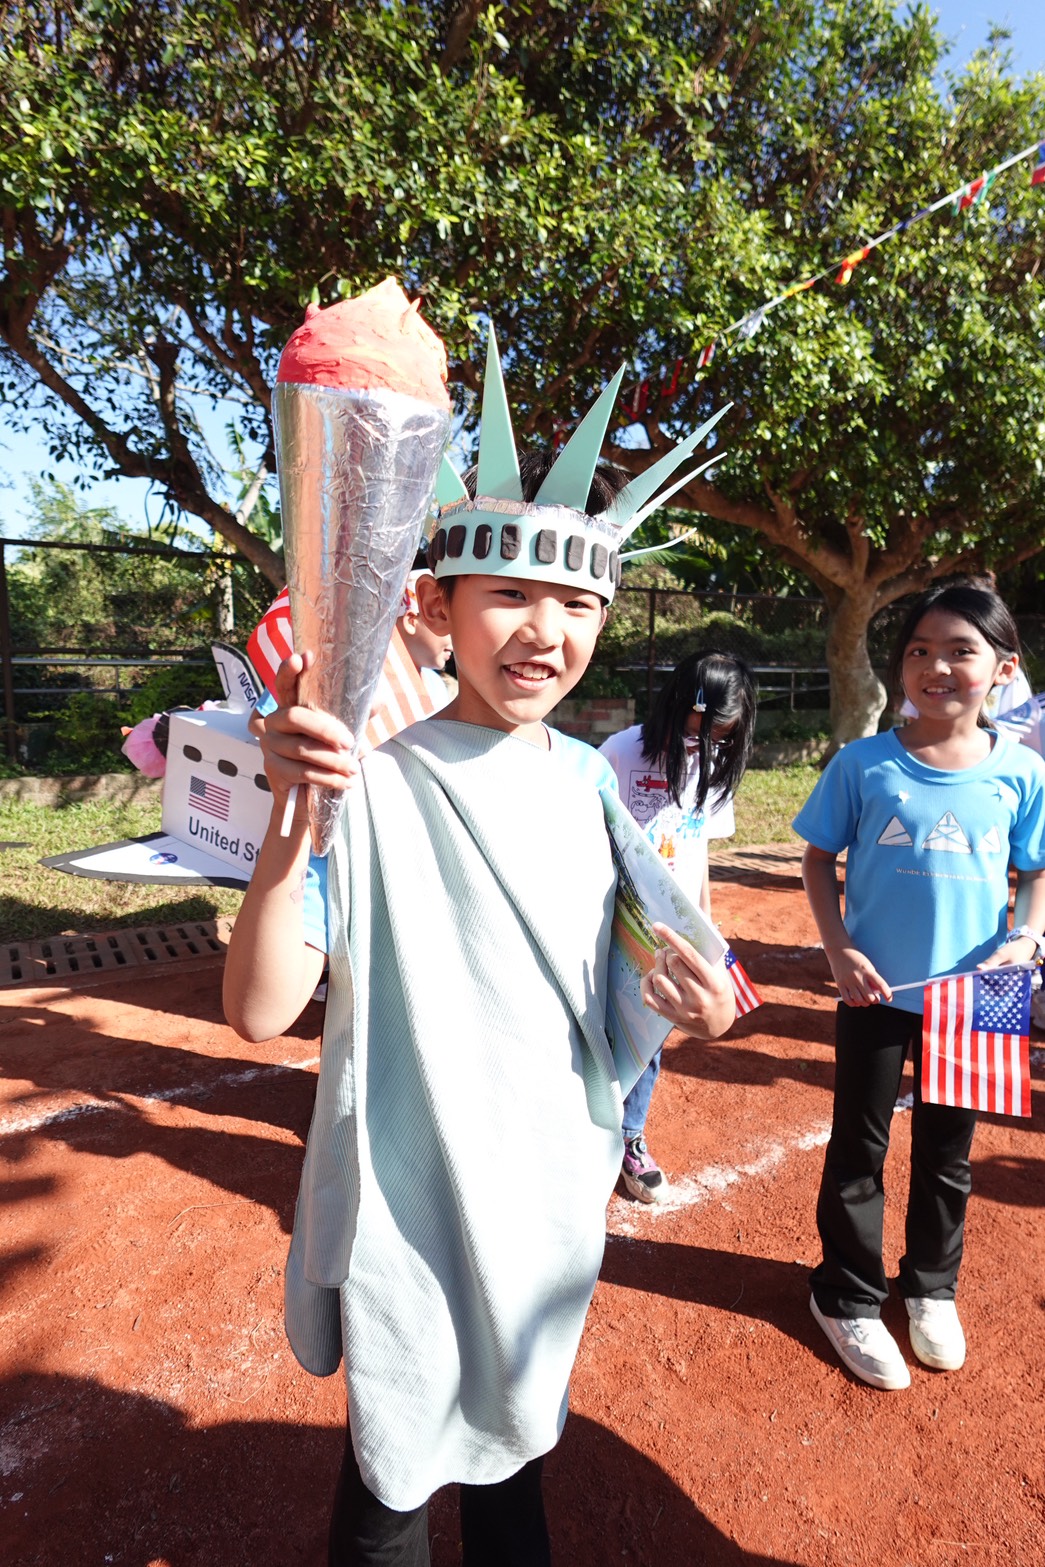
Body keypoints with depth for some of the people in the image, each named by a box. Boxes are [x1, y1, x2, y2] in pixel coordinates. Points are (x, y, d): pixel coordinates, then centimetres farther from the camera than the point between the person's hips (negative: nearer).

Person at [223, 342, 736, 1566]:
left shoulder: (592, 782, -2)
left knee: (518, 1445, 28)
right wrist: (292, 819, -38)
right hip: (406, 1213, -5)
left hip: (555, 1202, 5)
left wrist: (696, 1014, -11)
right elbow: (260, 1010, -24)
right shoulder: (371, 782, -19)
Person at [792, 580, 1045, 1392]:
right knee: (858, 1150, 13)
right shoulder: (864, 764, -11)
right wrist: (838, 948, -12)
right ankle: (848, 1297, 34)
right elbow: (819, 858, -2)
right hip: (877, 991, -1)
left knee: (948, 1153, 20)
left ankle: (932, 1288, 44)